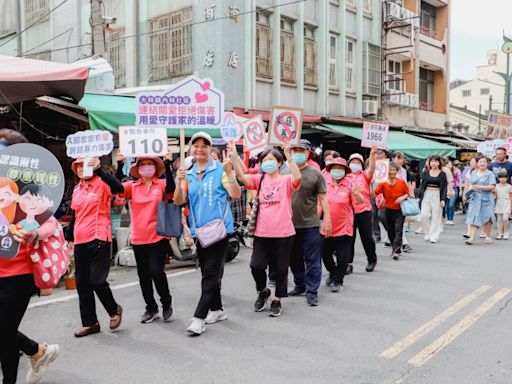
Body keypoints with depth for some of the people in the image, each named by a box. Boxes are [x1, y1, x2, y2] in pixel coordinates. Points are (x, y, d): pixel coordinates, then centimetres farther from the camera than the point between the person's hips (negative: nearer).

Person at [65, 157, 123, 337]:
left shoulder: (101, 183, -5)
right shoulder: (77, 189, 15)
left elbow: (118, 187, -27)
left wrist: (99, 169, -33)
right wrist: (69, 238, 21)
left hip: (99, 240, -7)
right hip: (80, 242, 7)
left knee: (97, 281, -9)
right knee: (82, 284, 9)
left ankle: (114, 310, 18)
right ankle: (90, 323, 20)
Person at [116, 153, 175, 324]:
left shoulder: (161, 184, 0)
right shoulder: (132, 186, 5)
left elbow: (171, 188, -22)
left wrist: (167, 164, -25)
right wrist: (119, 165, -20)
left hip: (159, 237, -3)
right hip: (139, 239, 3)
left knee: (156, 271, -10)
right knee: (143, 275, 11)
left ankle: (167, 303, 15)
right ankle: (151, 309, 27)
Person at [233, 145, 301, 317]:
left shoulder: (286, 180, -3)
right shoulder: (259, 180, 6)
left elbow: (297, 177, -26)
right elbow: (241, 176, -9)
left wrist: (288, 156, -33)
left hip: (283, 233, -3)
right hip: (262, 233, 3)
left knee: (280, 269, 8)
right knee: (256, 265, -1)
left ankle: (277, 301, 26)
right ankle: (263, 291, 28)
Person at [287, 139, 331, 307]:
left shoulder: (315, 173, -2)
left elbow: (322, 198, -1)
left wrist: (327, 219, -7)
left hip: (310, 224, -4)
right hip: (289, 223, 4)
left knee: (312, 259, 0)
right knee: (294, 258, 15)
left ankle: (312, 291, 10)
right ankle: (300, 285, 31)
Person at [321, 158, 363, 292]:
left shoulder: (350, 184, -8)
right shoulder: (325, 183, 0)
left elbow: (360, 202, -17)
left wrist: (356, 194, -36)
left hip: (344, 228, -3)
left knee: (343, 257, 2)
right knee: (325, 254, 14)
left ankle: (338, 281, 20)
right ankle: (333, 273, 40)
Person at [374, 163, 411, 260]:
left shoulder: (401, 182, -7)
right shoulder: (383, 183, -6)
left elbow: (408, 193, 5)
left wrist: (403, 197, -16)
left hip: (400, 210, -2)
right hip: (389, 210, 2)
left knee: (398, 230, -12)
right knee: (390, 231, 10)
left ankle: (396, 252, -15)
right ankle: (396, 249, 28)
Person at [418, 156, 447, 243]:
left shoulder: (442, 174, 2)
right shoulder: (426, 173, 8)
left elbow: (444, 188, 0)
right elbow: (422, 185, 9)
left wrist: (443, 199, -9)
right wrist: (420, 196, 1)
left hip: (437, 196, -2)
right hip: (427, 195, 2)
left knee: (436, 217, -1)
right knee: (424, 215, -7)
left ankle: (434, 236, 7)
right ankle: (428, 233, 12)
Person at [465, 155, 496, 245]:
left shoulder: (490, 174, -3)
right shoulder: (473, 173, 13)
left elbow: (492, 187, -12)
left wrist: (479, 187, -19)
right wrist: (470, 190, 1)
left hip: (486, 199, -3)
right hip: (475, 198, 3)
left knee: (487, 219, 5)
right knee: (473, 218, -5)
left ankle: (488, 237, 22)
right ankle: (471, 238, -8)